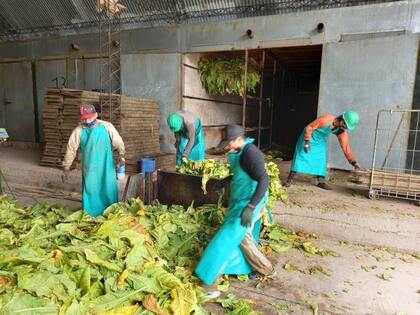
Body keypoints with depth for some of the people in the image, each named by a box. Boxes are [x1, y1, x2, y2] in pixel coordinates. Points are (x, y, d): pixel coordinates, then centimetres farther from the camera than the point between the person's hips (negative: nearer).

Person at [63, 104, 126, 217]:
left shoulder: (107, 127, -6)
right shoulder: (78, 131, -5)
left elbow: (118, 142, 2)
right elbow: (71, 149, 1)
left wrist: (122, 156, 6)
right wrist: (66, 168, 3)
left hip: (106, 167, 0)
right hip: (89, 169, 0)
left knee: (109, 192, 8)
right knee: (90, 192, 6)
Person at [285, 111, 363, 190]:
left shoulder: (342, 132, -14)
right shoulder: (326, 119, -32)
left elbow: (346, 148, -13)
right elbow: (309, 127, -25)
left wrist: (354, 162, -20)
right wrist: (307, 142, -26)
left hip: (320, 142, 6)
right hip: (308, 137, -5)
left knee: (321, 160, 3)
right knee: (300, 157, -8)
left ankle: (321, 181, 13)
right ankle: (290, 179, -4)